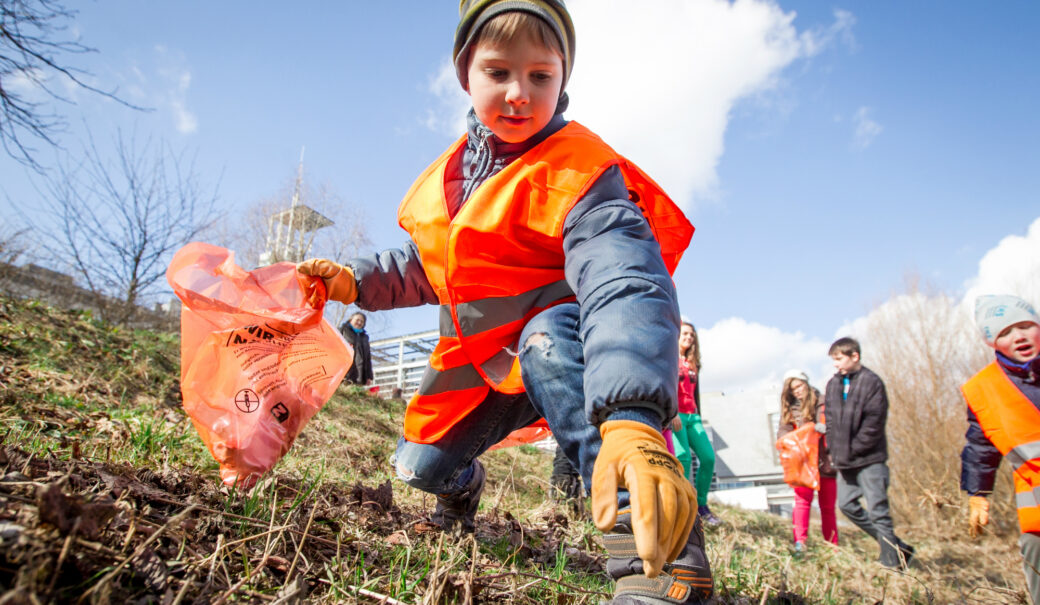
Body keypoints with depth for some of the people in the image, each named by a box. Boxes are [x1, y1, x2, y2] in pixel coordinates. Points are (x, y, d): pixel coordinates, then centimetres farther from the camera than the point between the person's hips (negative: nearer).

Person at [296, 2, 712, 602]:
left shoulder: (579, 171, -26)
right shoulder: (455, 172, -3)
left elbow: (624, 285, -43)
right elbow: (427, 264, 13)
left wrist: (631, 418, -58)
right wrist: (355, 280, -3)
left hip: (564, 346, -6)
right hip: (488, 358, 7)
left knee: (548, 344, -41)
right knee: (420, 463, 8)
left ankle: (659, 554, -43)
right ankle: (463, 486, 48)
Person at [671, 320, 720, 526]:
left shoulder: (692, 364, 22)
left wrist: (698, 418, 18)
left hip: (692, 416, 6)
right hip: (675, 415, -6)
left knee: (708, 457, -4)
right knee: (683, 458, -16)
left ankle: (700, 505, 8)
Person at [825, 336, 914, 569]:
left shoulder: (872, 382, -10)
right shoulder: (833, 384, 9)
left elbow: (873, 423, -14)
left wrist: (852, 451, -13)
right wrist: (834, 450, 3)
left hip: (869, 459, -7)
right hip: (845, 461, 7)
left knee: (878, 510, -4)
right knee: (846, 504, 10)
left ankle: (892, 563, 8)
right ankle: (897, 547, 22)